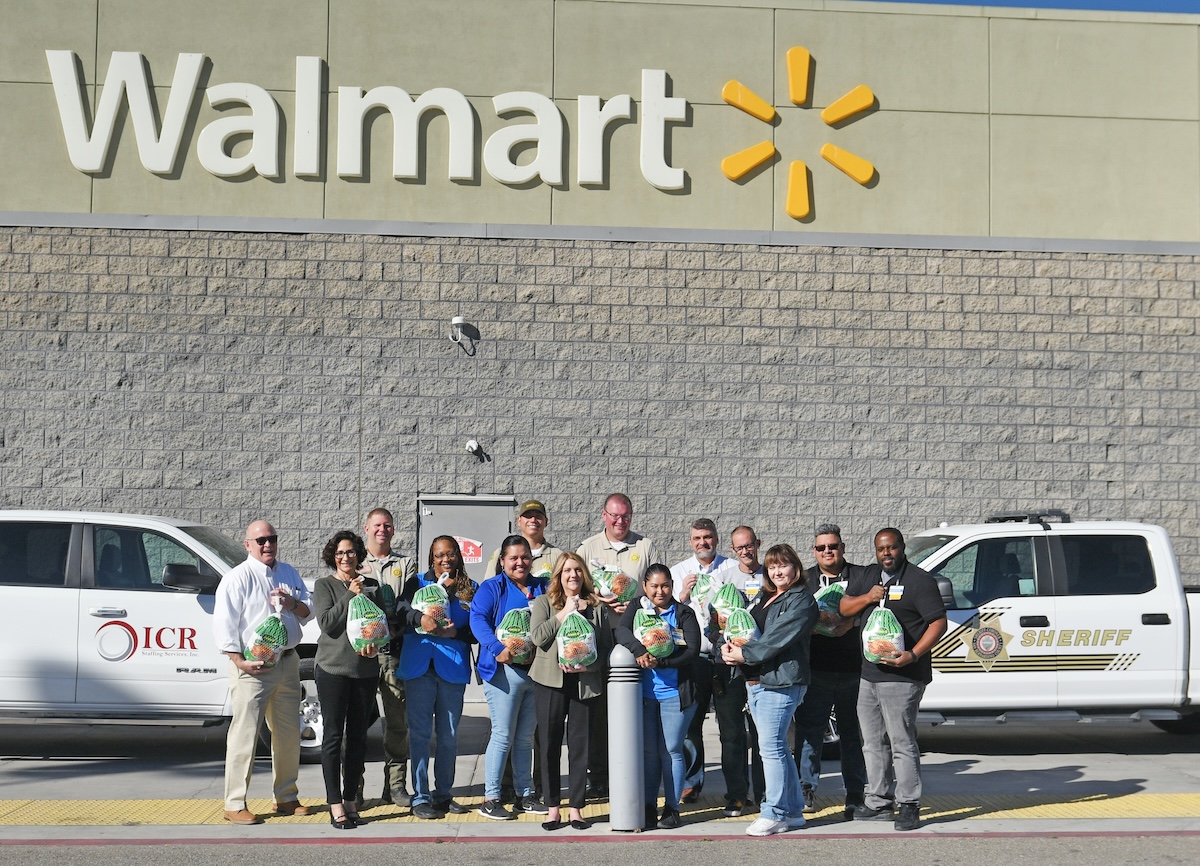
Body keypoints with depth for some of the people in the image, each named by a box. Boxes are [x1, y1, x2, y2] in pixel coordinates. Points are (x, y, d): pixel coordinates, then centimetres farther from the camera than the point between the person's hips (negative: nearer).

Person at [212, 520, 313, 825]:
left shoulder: (288, 574, 14)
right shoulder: (237, 578, -5)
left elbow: (308, 612, 16)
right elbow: (223, 624, -10)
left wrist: (292, 603, -6)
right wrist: (239, 661, -17)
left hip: (287, 661, 6)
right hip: (252, 667, -6)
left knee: (289, 735, 12)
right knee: (244, 736, -5)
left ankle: (286, 798, 24)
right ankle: (234, 805, 1)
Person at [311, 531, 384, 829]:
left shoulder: (372, 586, 12)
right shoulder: (324, 585, 2)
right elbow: (326, 623, -9)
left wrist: (375, 644, -6)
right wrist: (351, 595, -13)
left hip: (366, 669, 4)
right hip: (333, 668, -3)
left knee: (358, 737, 7)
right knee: (334, 736, -2)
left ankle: (351, 799, 16)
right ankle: (335, 804, 3)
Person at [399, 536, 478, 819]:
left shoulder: (471, 588, 10)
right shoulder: (419, 581, 7)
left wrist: (455, 632, -13)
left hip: (453, 668, 2)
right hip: (419, 665, -2)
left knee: (449, 735, 8)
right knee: (420, 732, -3)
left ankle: (443, 793, 20)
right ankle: (420, 796, 3)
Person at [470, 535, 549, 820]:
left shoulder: (541, 588, 15)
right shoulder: (492, 588, 0)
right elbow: (477, 619, -14)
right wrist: (498, 649, -27)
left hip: (537, 670, 5)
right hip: (505, 670, -5)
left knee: (525, 737, 12)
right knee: (503, 736, -5)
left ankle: (524, 795, 19)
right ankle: (490, 799, 1)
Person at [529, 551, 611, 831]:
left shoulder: (597, 607, 11)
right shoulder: (543, 603, 7)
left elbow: (606, 645, 5)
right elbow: (538, 636, -9)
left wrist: (587, 664, -11)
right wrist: (564, 613, -10)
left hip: (585, 682, 1)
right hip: (550, 682, -1)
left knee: (580, 744, 2)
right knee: (549, 744, 2)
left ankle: (576, 807, 10)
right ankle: (552, 806, 11)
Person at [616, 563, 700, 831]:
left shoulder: (684, 613, 2)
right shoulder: (636, 610, 8)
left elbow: (692, 650, -9)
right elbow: (622, 631, -12)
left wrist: (660, 661, -21)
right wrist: (640, 652, -30)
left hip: (675, 692, -2)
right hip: (644, 692, 2)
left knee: (671, 750, 3)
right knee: (648, 751, 6)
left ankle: (672, 807, 12)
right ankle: (648, 806, 14)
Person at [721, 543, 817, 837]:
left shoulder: (801, 600, -7)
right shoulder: (765, 597, 21)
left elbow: (777, 638, -15)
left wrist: (744, 654, -12)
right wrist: (728, 646, -2)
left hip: (781, 681, -9)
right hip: (755, 680, 9)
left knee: (771, 747, -9)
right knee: (777, 747, 12)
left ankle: (774, 813, -2)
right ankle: (793, 811, 20)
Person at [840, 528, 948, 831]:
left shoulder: (919, 580, -6)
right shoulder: (868, 576, 16)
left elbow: (939, 623, -10)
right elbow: (844, 608, 15)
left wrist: (913, 654, -22)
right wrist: (867, 597, -5)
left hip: (901, 677, -8)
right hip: (869, 674, 8)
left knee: (902, 742, -7)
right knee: (873, 743, 13)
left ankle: (908, 806, -1)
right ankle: (878, 802, 23)